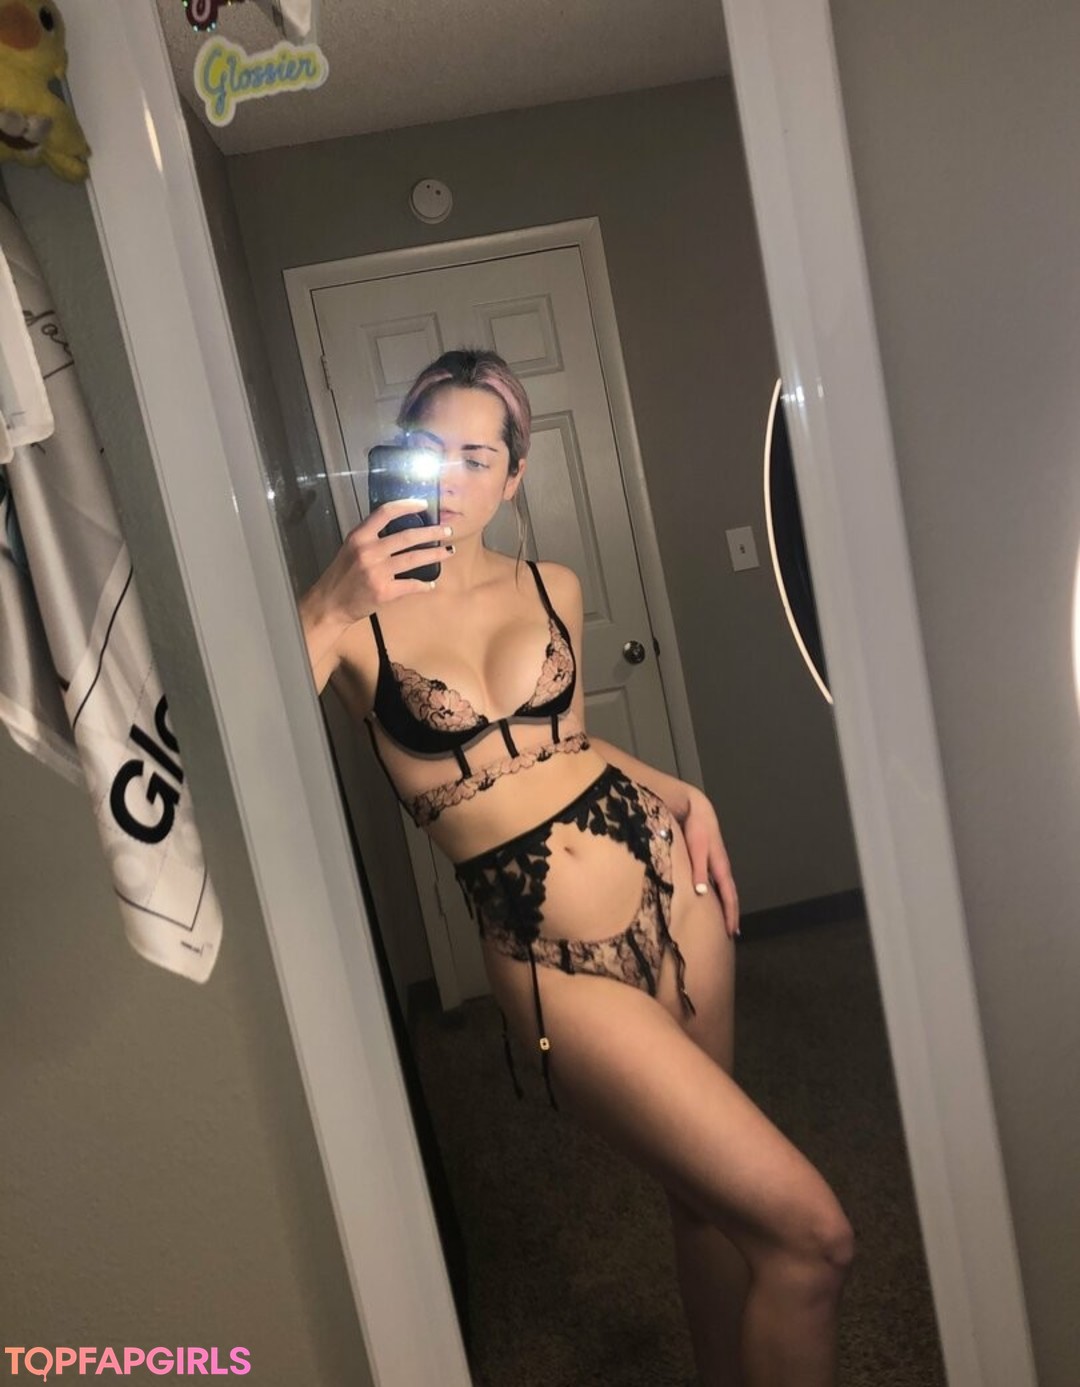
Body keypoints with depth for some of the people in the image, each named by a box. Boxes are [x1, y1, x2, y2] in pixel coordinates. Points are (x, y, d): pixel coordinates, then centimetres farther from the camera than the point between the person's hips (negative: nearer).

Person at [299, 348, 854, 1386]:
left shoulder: (552, 587, 6)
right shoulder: (356, 615, -7)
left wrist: (680, 793, 8)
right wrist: (324, 612, -28)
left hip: (666, 878, 6)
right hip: (556, 961, -5)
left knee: (711, 1201, 20)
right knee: (809, 1234, -5)